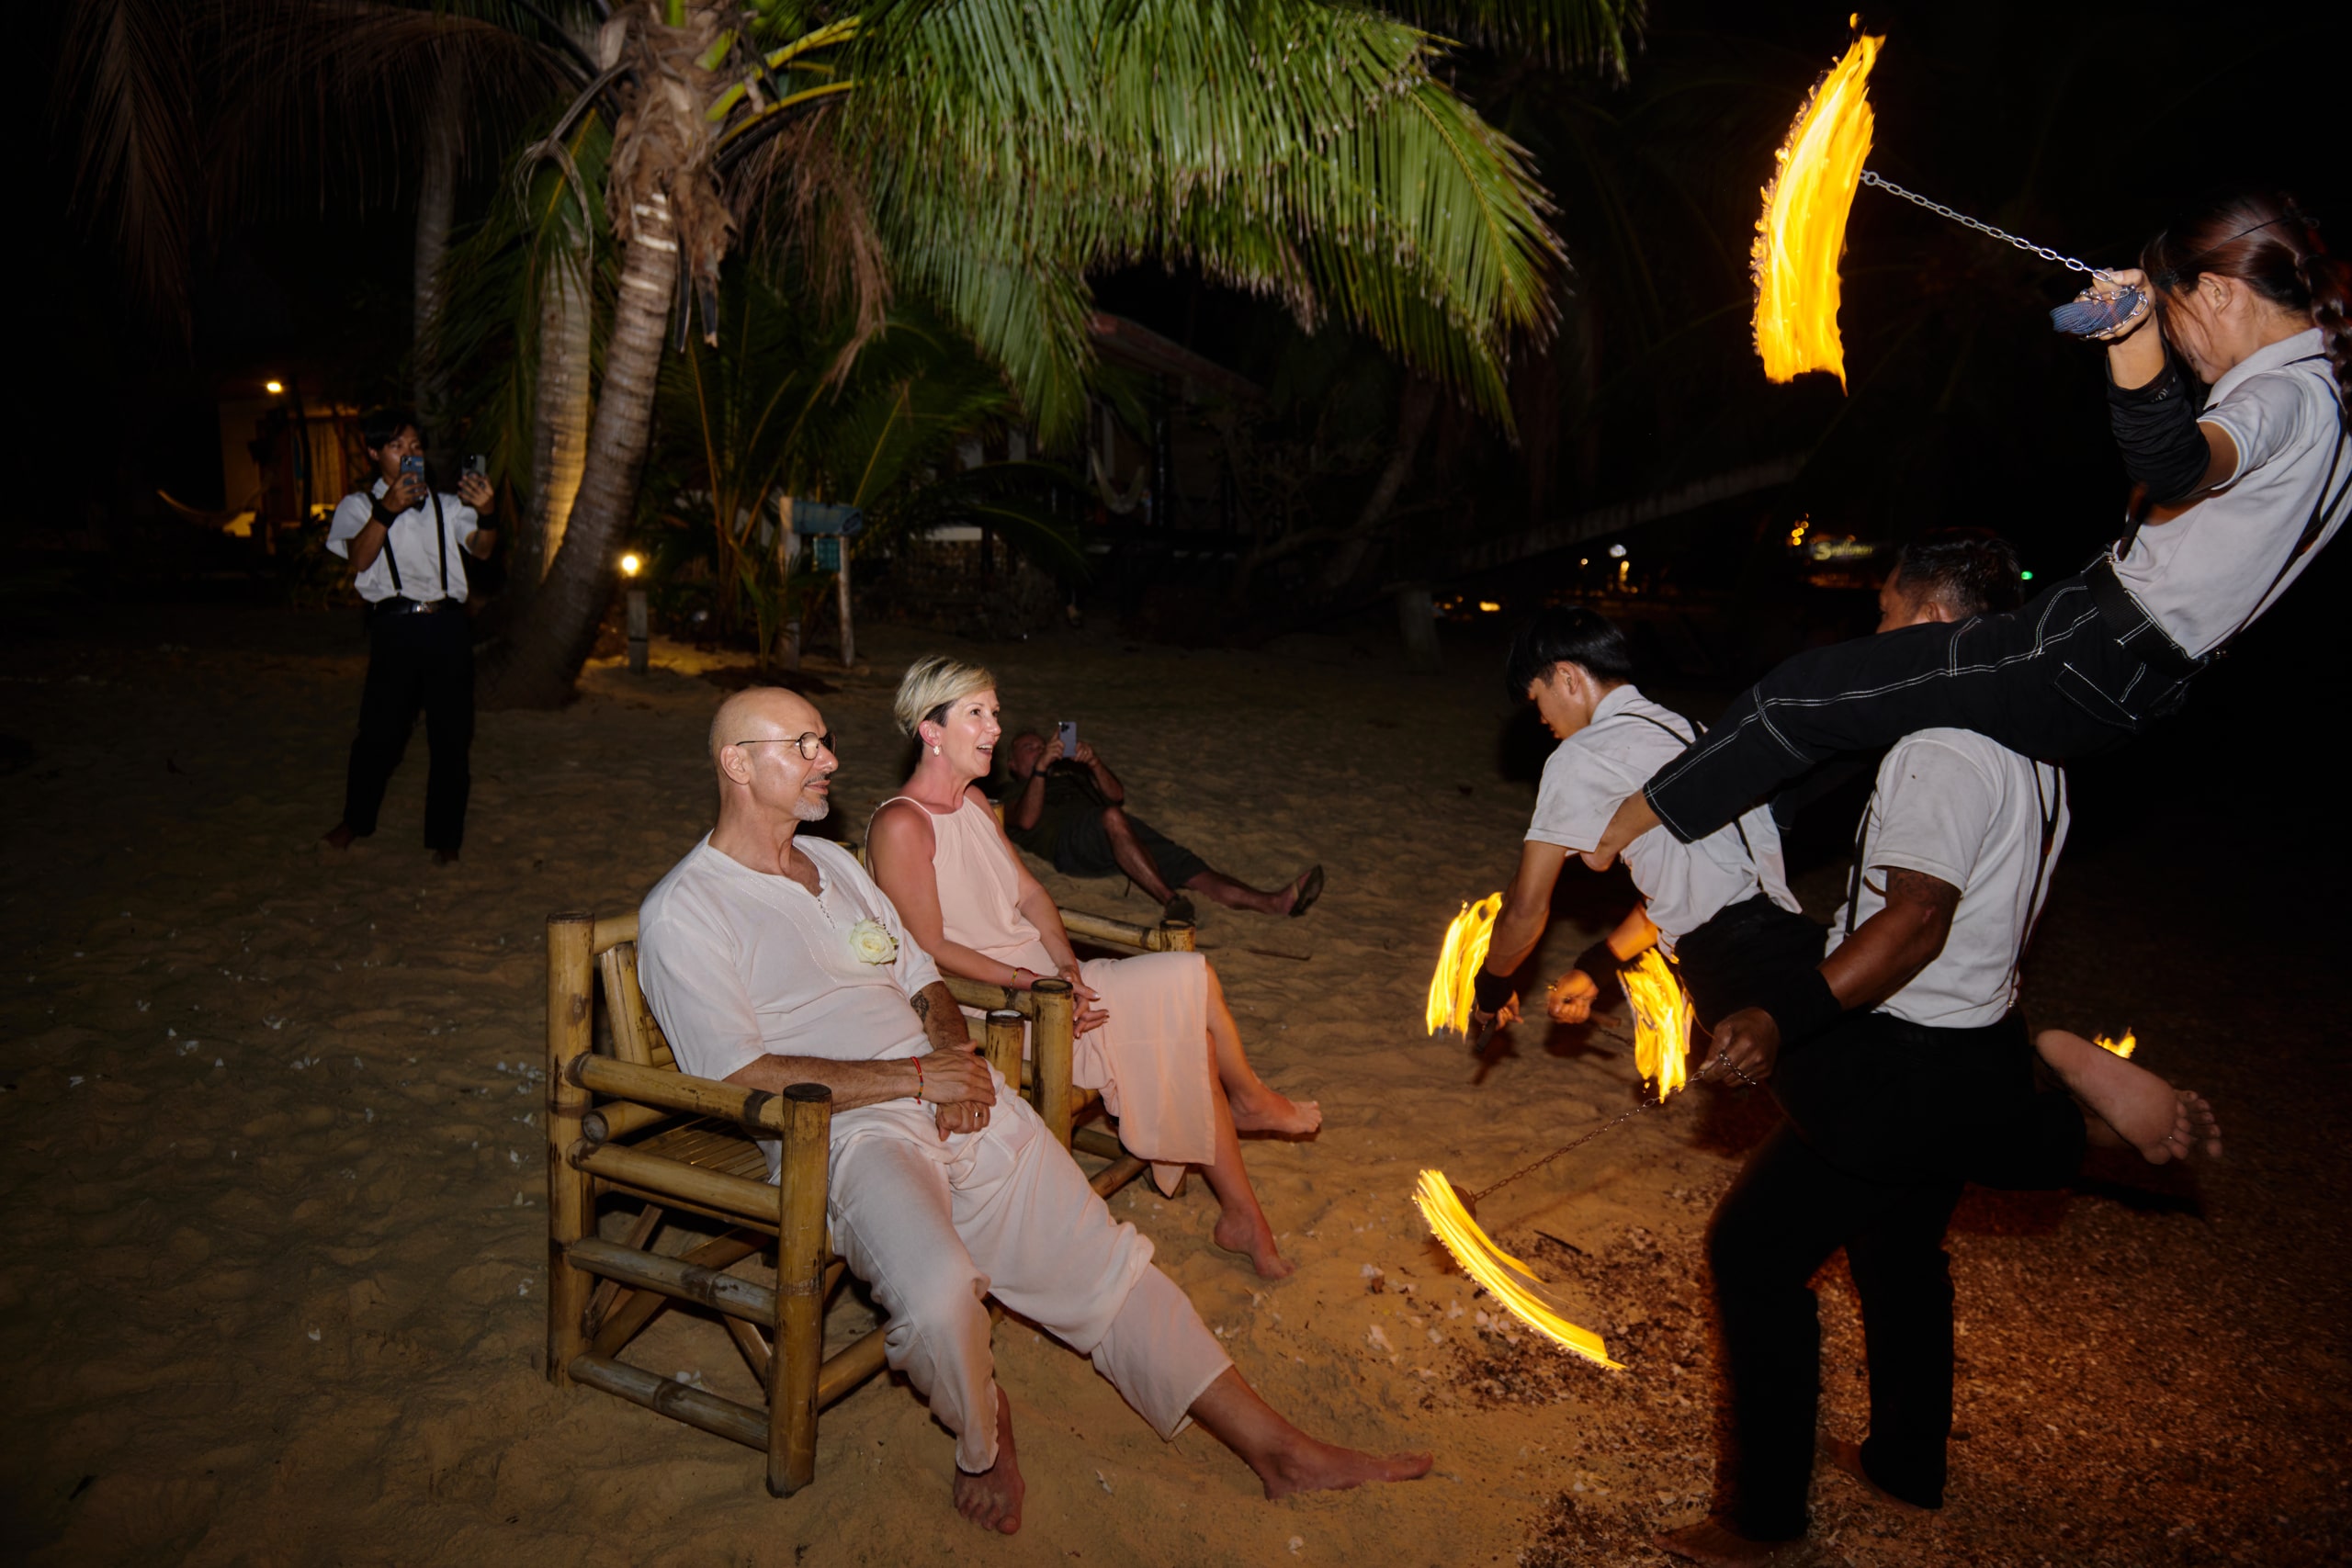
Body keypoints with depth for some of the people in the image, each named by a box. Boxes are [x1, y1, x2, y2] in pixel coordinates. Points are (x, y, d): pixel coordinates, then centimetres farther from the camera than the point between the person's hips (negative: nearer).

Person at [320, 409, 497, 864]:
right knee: (380, 732, -1)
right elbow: (360, 558, -6)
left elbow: (482, 550, 0)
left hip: (448, 626, 2)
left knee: (451, 737, 2)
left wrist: (485, 514, -22)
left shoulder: (446, 505, 17)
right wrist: (387, 510, -22)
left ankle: (445, 835, 13)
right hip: (395, 627, -2)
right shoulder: (360, 505, 13)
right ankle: (356, 819, 23)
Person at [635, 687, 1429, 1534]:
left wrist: (958, 1057, 0)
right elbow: (742, 1075, -13)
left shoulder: (835, 862, 20)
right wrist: (918, 1078, -14)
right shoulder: (683, 913, -4)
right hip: (848, 1132, -7)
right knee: (939, 1290, -33)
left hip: (957, 1102, 7)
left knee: (1102, 1259, 3)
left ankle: (1277, 1447, 11)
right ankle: (980, 1433, 1)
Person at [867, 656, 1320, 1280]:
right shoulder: (901, 825, -16)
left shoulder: (973, 800, 12)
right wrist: (1029, 983, -20)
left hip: (1045, 978, 8)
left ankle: (1242, 1214, 5)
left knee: (1194, 1035, -6)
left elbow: (1028, 891, 12)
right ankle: (1249, 1099, 17)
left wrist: (1068, 966, -4)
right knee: (1193, 980, -13)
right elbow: (931, 949, -18)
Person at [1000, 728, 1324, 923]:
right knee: (1112, 818, -40)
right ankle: (1170, 901, -53)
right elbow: (1027, 820, 2)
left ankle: (1274, 902, -42)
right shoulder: (1014, 795, 28)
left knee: (1188, 867, -21)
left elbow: (1117, 795, 22)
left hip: (1115, 838, 5)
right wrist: (1041, 767, -5)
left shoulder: (1071, 774, 40)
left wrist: (1095, 764, 4)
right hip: (1070, 842, -4)